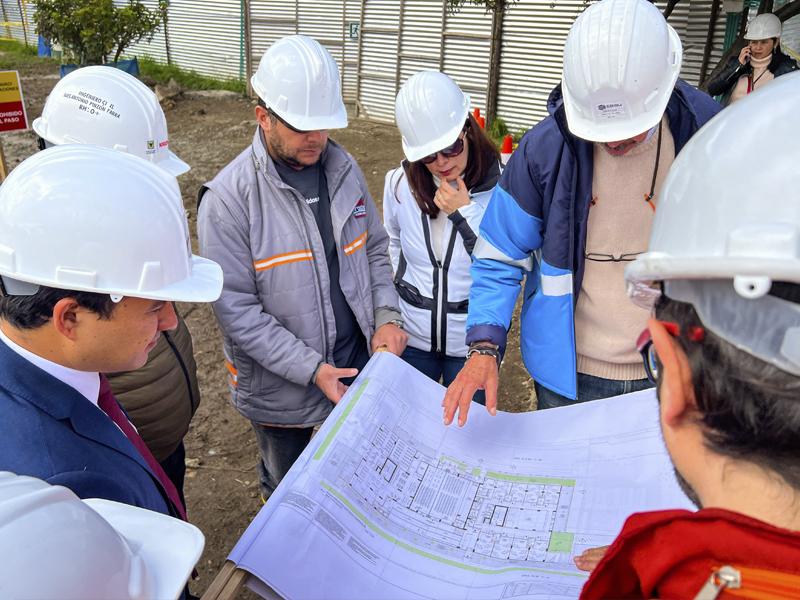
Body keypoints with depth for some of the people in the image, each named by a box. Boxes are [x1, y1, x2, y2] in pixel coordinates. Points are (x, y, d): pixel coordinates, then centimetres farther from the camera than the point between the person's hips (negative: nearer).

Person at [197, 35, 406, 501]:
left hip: (357, 367, 4)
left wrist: (387, 316, -9)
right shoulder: (229, 198, -21)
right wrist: (312, 369, -23)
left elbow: (375, 249, 6)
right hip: (280, 387, -4)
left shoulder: (343, 169, -4)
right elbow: (236, 309, -20)